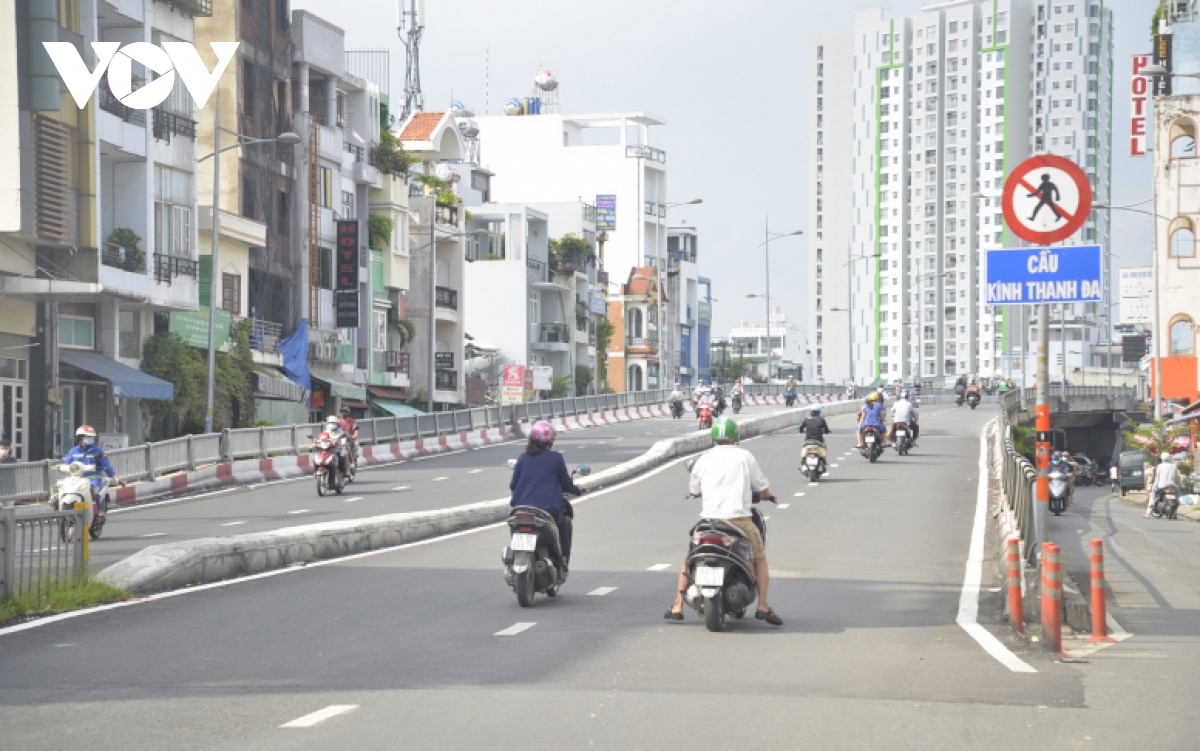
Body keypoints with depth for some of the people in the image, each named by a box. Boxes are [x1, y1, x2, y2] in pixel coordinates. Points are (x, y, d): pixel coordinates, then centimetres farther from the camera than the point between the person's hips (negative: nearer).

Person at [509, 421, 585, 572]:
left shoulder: (523, 458, 3)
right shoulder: (556, 458, -4)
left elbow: (513, 485, 7)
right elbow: (566, 483, 3)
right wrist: (577, 490, 25)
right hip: (550, 508, -2)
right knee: (565, 521, 29)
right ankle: (563, 563, 17)